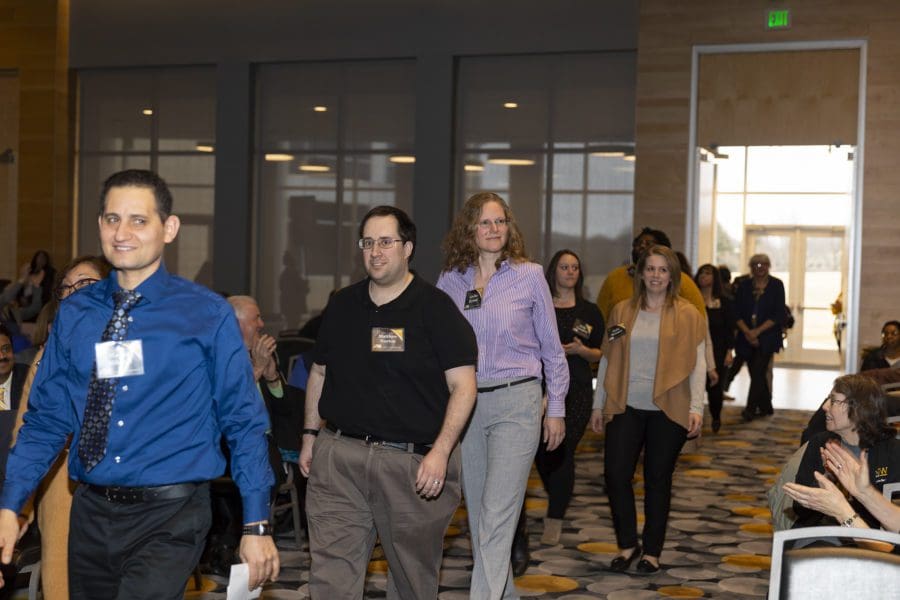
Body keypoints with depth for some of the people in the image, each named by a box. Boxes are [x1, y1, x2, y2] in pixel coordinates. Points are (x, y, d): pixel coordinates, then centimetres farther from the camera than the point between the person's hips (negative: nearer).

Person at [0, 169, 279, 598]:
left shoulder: (209, 315, -5)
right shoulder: (73, 314, 5)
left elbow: (244, 423, -3)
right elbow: (47, 418, 8)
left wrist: (257, 526, -5)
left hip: (169, 518, -4)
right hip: (91, 513, 4)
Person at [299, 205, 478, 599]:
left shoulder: (435, 308, -3)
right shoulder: (342, 305, 11)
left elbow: (463, 386, -8)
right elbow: (319, 374, 21)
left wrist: (441, 452, -17)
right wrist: (310, 435, 15)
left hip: (414, 462, -3)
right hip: (339, 455, 3)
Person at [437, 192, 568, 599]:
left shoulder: (529, 276, -1)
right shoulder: (450, 281, 5)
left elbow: (551, 348, 5)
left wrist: (556, 408, 3)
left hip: (516, 401, -4)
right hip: (464, 402, 4)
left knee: (496, 515, -11)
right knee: (477, 513, 12)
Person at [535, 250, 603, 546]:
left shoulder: (590, 311, 8)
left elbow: (600, 353, 10)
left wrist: (581, 350, -9)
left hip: (576, 390, -1)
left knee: (562, 451, -9)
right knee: (542, 451, 3)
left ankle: (555, 519, -2)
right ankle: (559, 502, 31)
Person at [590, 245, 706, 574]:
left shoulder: (687, 315, 0)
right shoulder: (622, 311, 8)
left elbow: (697, 363, -2)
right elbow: (608, 360, 12)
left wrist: (696, 407, -10)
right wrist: (599, 403, 11)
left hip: (667, 410, -2)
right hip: (626, 407, 2)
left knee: (658, 479, 6)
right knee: (615, 475, -3)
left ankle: (652, 551, 19)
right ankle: (627, 544, 15)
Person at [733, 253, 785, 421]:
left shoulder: (776, 285, 0)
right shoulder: (744, 286, 7)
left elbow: (778, 314, -6)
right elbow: (737, 313, 3)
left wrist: (758, 331, -12)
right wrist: (747, 332, -12)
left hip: (767, 336, -3)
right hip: (747, 337, 3)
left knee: (758, 371, -14)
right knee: (756, 373, 7)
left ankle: (751, 409, -13)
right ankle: (766, 407, 21)